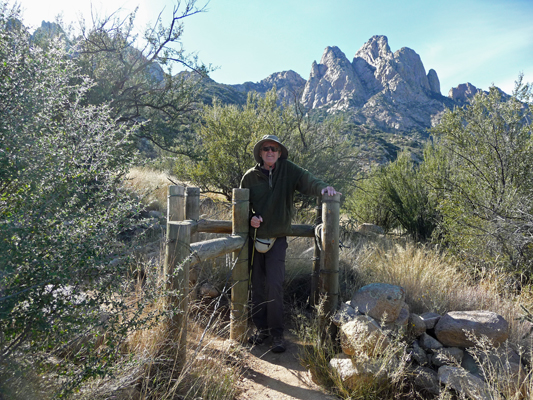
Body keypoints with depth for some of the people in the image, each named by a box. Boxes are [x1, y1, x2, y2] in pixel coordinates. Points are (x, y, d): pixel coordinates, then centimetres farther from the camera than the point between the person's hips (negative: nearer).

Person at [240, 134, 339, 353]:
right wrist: (250, 218, -9)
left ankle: (277, 333, 8)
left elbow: (306, 179, -15)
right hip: (255, 237, 2)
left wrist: (322, 187, -36)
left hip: (277, 238, -2)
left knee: (275, 285, -8)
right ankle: (261, 328, 25)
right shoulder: (250, 176, 4)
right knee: (257, 285, 8)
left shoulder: (288, 170, 1)